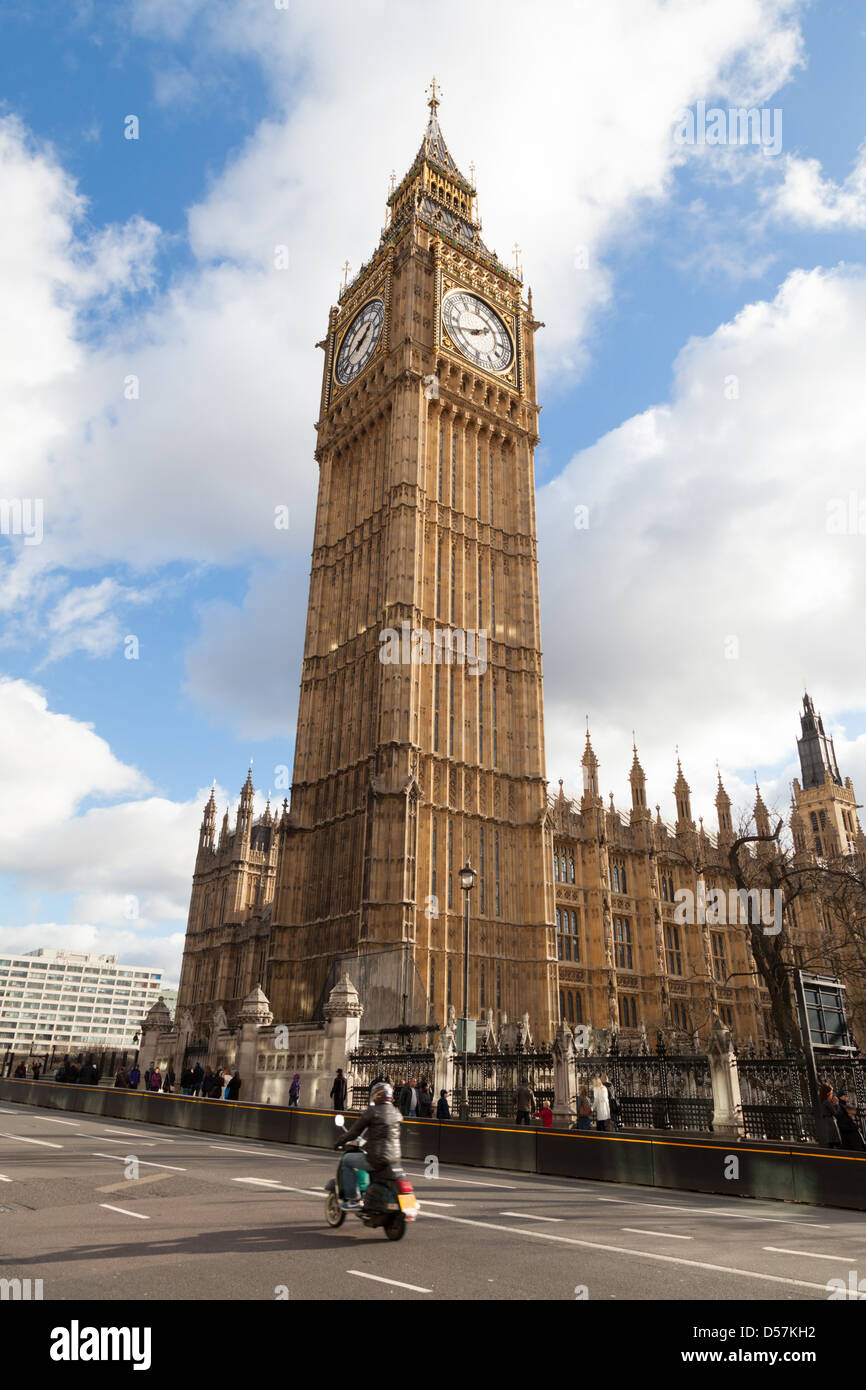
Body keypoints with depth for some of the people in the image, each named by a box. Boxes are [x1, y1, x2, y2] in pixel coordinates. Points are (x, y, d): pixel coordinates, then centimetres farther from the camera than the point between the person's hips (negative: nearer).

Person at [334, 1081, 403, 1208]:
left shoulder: (372, 1111, -8)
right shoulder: (397, 1113, 9)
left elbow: (354, 1132, -2)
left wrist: (339, 1142, 15)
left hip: (377, 1159, -6)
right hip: (395, 1160, 6)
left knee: (347, 1160, 14)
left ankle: (353, 1199, 11)